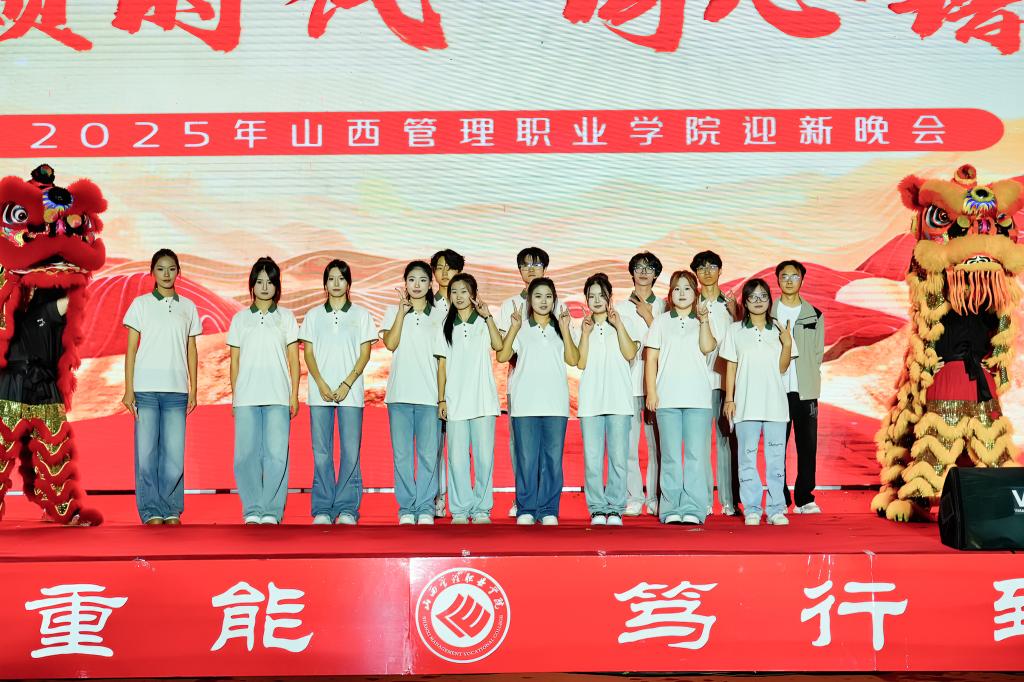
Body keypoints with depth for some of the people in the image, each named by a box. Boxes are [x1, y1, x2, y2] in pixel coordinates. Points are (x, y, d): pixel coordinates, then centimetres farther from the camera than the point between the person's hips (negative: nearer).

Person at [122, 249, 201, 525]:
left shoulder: (188, 306, 12)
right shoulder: (140, 304, 6)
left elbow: (191, 351, 13)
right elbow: (131, 349, 4)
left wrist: (193, 390, 7)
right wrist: (128, 389, -3)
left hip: (176, 389, 2)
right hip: (146, 388, -1)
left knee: (175, 452, -1)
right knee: (146, 451, -2)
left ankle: (172, 509, 8)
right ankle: (151, 511, 5)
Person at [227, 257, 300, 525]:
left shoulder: (286, 317, 11)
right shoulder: (240, 318, 14)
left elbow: (294, 360, 8)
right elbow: (234, 360, 13)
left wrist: (294, 395, 1)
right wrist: (233, 397, 7)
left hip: (278, 397, -1)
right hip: (246, 397, 1)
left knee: (276, 454, -8)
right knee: (246, 454, -3)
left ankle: (271, 512, -2)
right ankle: (252, 510, 4)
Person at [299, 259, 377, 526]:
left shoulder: (361, 315, 9)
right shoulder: (314, 315, 12)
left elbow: (365, 354, 3)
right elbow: (308, 353, 7)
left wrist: (346, 385, -8)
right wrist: (322, 385, -7)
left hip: (350, 392, -1)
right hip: (319, 392, 1)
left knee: (350, 451, -4)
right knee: (321, 452, 0)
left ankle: (347, 508, 2)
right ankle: (322, 509, 6)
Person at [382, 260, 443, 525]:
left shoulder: (438, 316, 12)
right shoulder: (393, 311, 11)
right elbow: (390, 344, -6)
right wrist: (403, 309, -9)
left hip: (430, 394, 0)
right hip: (399, 393, 0)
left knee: (428, 454, -2)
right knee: (402, 454, 1)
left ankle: (425, 508, 6)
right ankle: (406, 508, 8)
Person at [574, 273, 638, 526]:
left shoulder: (623, 326, 12)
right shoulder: (581, 330, 14)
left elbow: (630, 354, -5)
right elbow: (581, 363, 1)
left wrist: (618, 324, -7)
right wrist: (586, 333, -5)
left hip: (619, 401, -1)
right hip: (590, 401, 1)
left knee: (618, 458, -4)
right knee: (592, 459, -3)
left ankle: (615, 509, 3)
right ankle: (597, 509, 5)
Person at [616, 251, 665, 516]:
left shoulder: (663, 307, 14)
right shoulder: (621, 307, 15)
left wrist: (648, 317, -1)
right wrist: (648, 351, -3)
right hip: (628, 382, 0)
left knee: (657, 442, -4)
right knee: (629, 442, -5)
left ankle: (655, 499, 3)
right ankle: (633, 498, 3)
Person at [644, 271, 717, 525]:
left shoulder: (703, 321, 13)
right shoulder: (661, 321, 13)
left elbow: (708, 347, -6)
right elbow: (651, 358, 8)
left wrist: (704, 320, -12)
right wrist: (651, 392, 0)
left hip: (698, 398, 0)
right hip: (667, 397, 0)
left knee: (696, 454, -4)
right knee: (671, 455, 0)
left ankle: (693, 509, 0)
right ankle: (671, 509, 5)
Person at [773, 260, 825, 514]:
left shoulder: (815, 316, 12)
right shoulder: (768, 314, 8)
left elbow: (818, 354, 13)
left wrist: (810, 383, 4)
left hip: (805, 391, 1)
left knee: (807, 446, 1)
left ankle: (804, 498, 9)